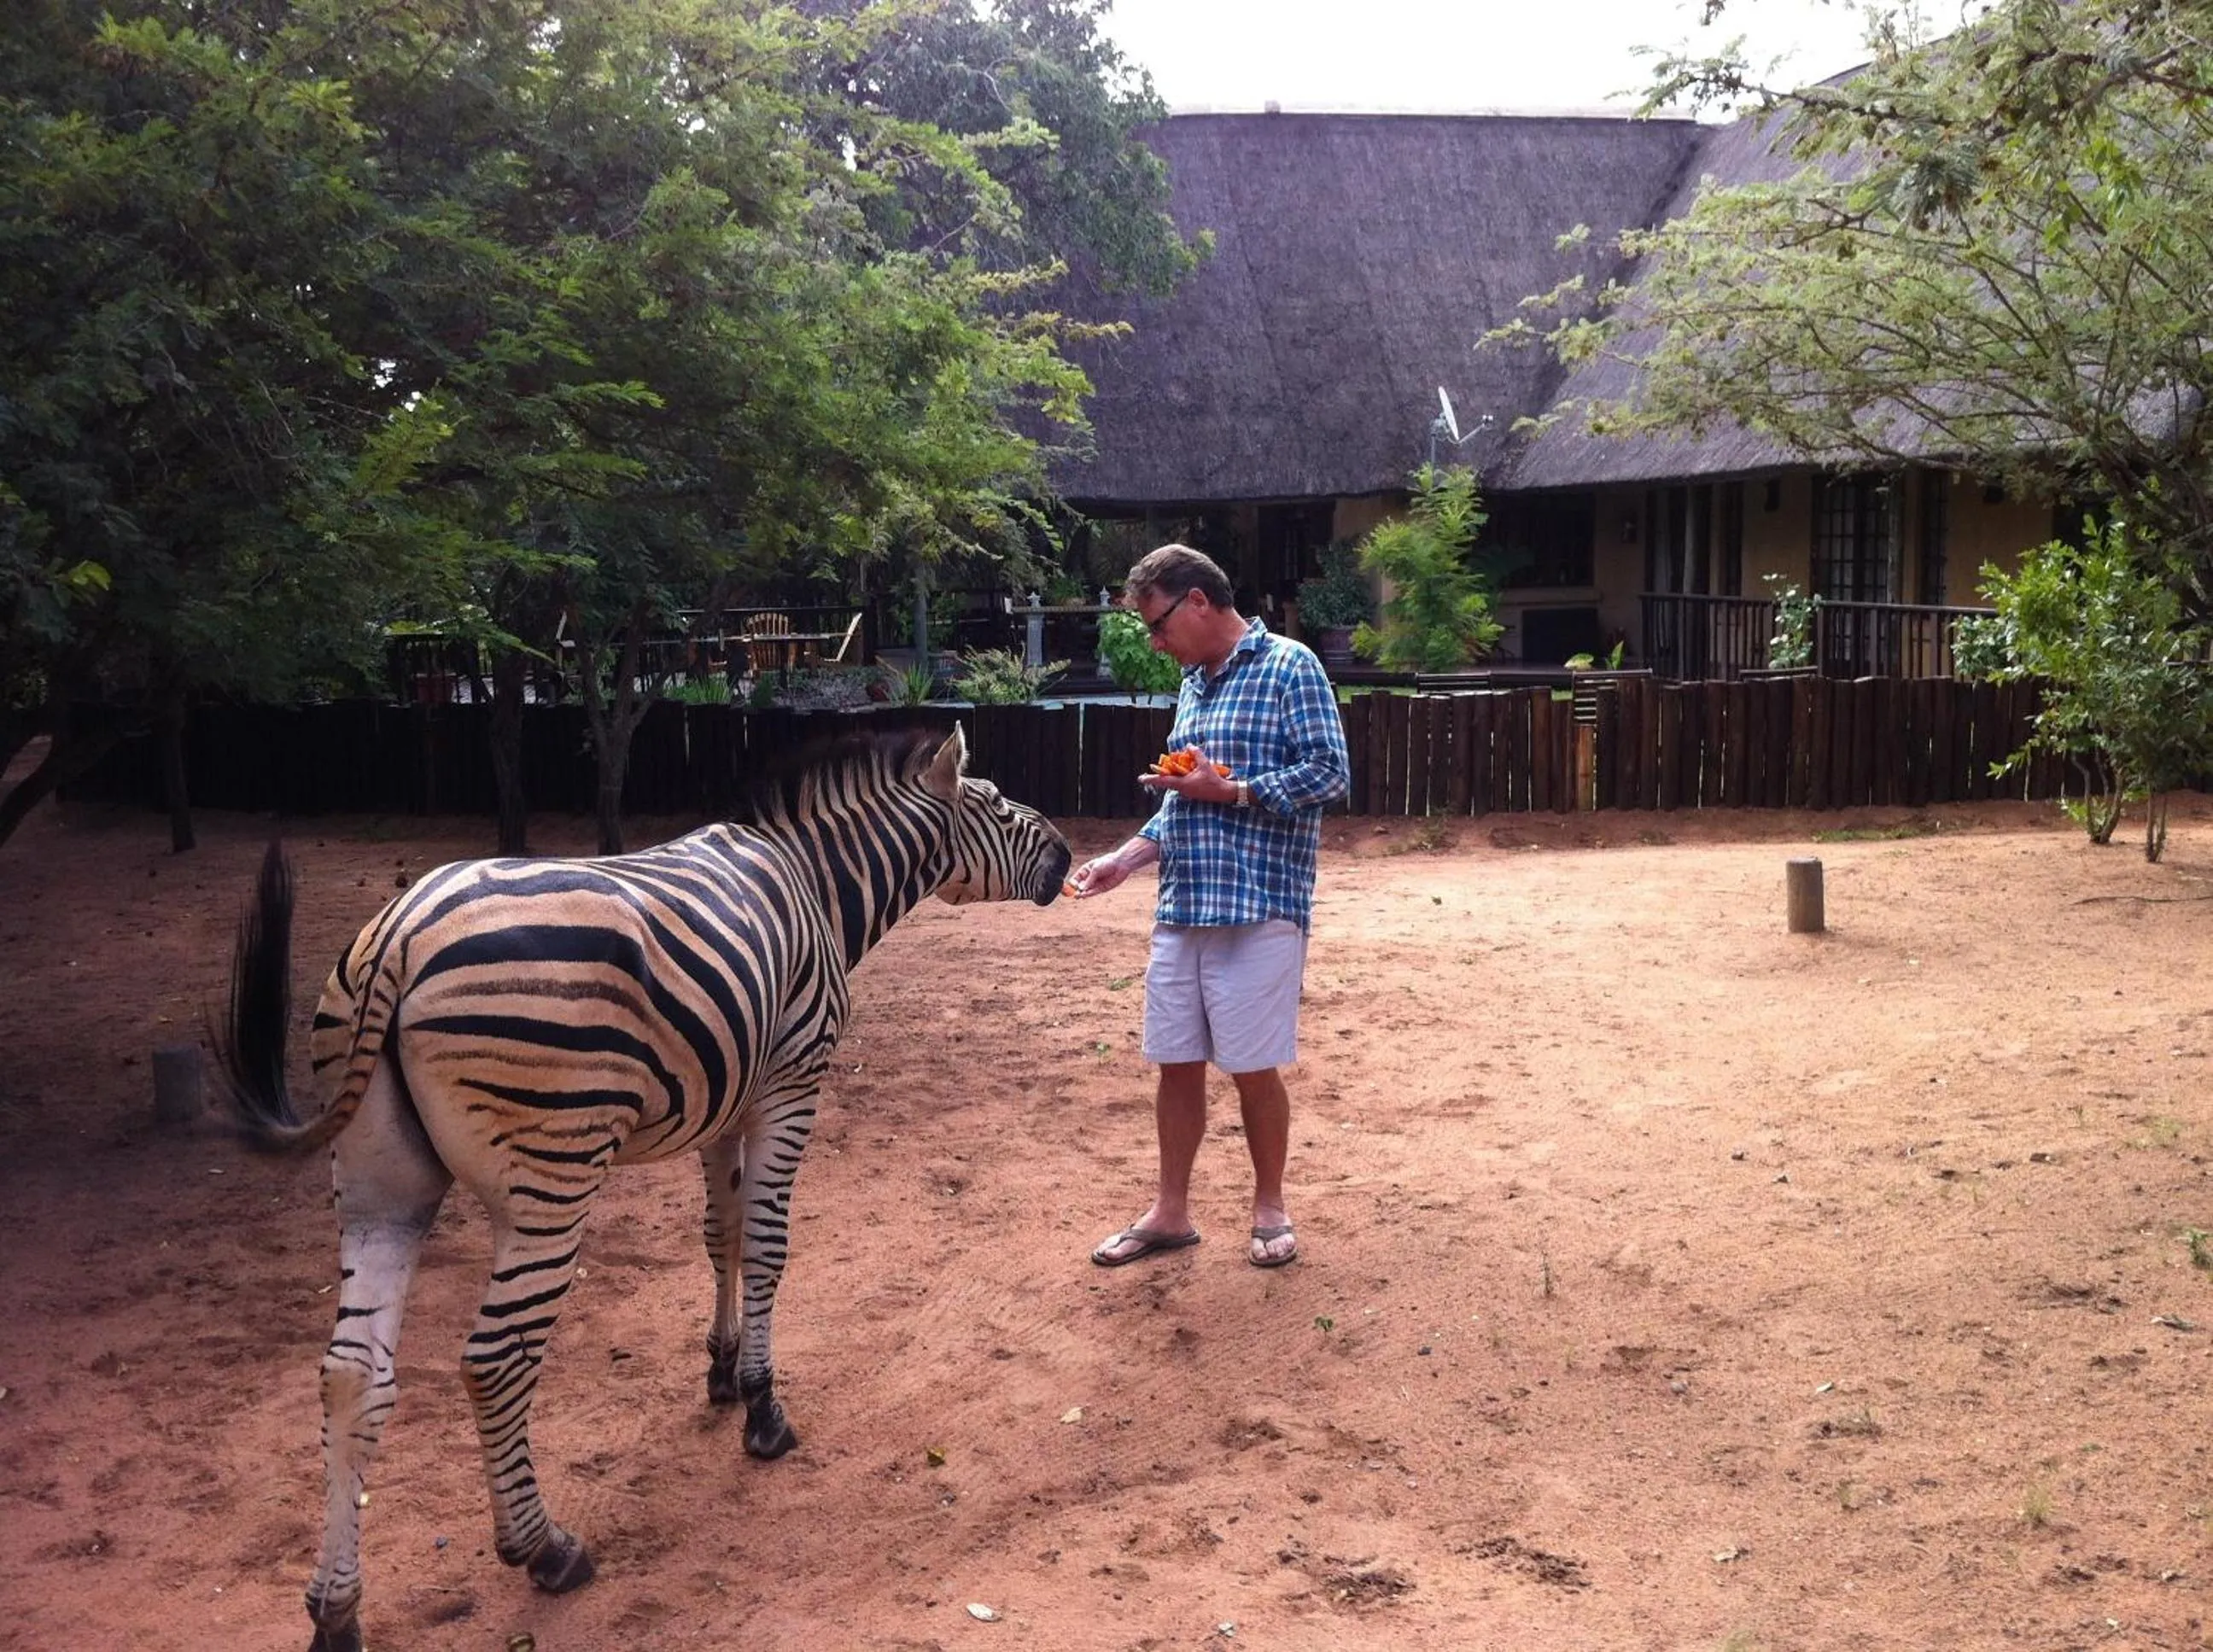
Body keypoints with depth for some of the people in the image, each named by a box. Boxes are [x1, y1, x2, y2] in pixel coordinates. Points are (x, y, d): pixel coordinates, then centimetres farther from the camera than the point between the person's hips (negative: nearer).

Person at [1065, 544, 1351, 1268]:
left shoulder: (1289, 667, -6)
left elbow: (1331, 773, -13)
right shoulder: (1193, 684, 18)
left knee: (1253, 1067, 2)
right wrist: (1124, 859, 10)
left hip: (1259, 908, -7)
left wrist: (1228, 791, -15)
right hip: (1182, 909, 7)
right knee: (1177, 1064, 10)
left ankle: (1269, 1209, 20)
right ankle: (1170, 1212, 22)